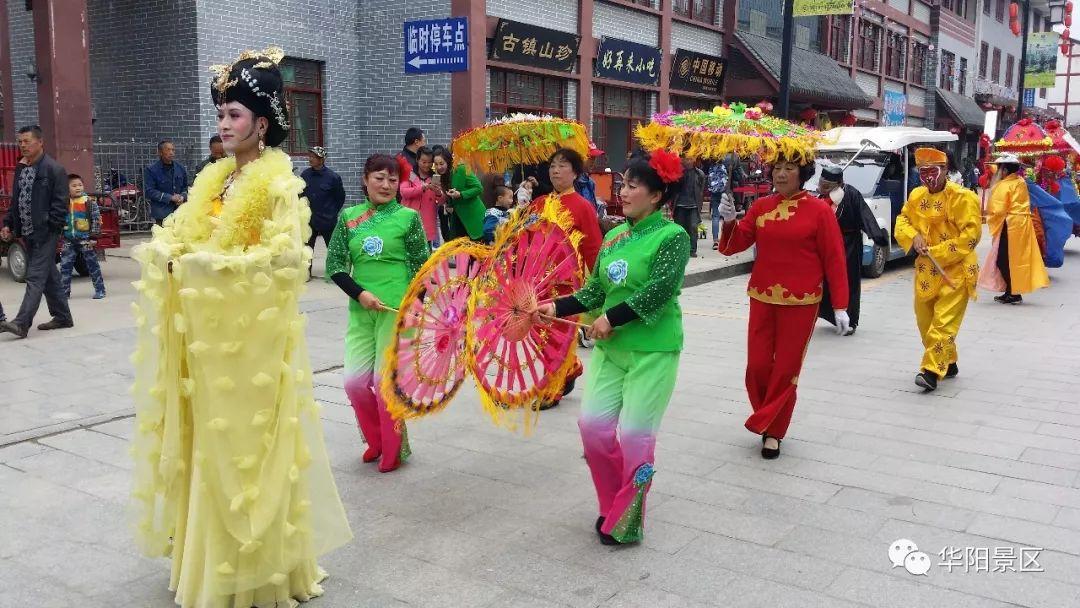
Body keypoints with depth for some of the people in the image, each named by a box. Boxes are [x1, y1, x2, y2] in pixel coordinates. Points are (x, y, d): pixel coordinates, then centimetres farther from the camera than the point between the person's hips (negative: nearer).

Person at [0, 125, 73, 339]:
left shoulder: (54, 170, -9)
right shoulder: (20, 169, 15)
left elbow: (60, 204, -13)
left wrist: (54, 230, -17)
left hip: (45, 233, -8)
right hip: (28, 233, 8)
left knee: (35, 277, -10)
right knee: (49, 277, 14)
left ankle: (21, 323, -13)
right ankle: (62, 317, 22)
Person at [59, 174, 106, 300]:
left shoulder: (89, 202, -6)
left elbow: (96, 219, -7)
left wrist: (93, 236, -11)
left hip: (85, 239, -3)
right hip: (69, 241, 4)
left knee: (92, 264, 4)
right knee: (65, 266, 3)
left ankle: (100, 290, 12)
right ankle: (64, 292, 11)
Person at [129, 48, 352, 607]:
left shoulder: (279, 181, -10)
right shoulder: (215, 177, 12)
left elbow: (287, 255, -20)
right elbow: (180, 235, 12)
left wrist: (217, 264, -21)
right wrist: (165, 255, -9)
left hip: (252, 330, -7)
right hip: (206, 326, 7)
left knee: (248, 437, 0)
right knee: (210, 439, 12)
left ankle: (260, 563, 14)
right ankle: (216, 555, 26)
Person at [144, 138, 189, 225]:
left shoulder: (180, 168, 12)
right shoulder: (150, 169, -3)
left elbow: (186, 187, 21)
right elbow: (149, 191, -9)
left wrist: (182, 197, -2)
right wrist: (170, 198, -13)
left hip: (179, 212, 4)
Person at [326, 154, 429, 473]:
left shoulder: (408, 217, -1)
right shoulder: (349, 217, 6)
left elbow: (421, 267, 0)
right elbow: (335, 264, 4)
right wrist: (360, 293, -10)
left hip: (397, 309, -3)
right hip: (361, 309, 3)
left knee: (387, 380, -2)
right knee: (354, 381, 1)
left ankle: (394, 449, 19)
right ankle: (376, 439, 27)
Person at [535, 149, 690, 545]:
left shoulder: (673, 236, -9)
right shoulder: (614, 236, 10)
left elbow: (659, 290, -20)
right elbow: (595, 290, 11)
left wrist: (612, 318, -18)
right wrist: (557, 308, -1)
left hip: (654, 351, -6)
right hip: (611, 347, 6)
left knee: (634, 432, -2)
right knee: (593, 423, 2)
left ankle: (626, 522, 15)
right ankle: (613, 504, 24)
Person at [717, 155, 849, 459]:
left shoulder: (819, 210, -6)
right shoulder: (761, 206, 5)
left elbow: (834, 260, -5)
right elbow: (736, 244, 3)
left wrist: (840, 307, -7)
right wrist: (729, 221, -18)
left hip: (800, 303, -3)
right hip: (762, 299, 4)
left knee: (787, 369, 4)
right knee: (757, 366, 6)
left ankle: (772, 431, 17)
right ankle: (768, 420, 29)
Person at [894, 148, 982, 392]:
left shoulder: (962, 197, -13)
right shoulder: (917, 195, 7)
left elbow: (971, 234, -17)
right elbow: (902, 220, 14)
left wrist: (938, 253, -18)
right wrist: (913, 237, -9)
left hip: (955, 270, -7)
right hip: (926, 270, 7)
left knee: (944, 322, -13)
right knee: (925, 320, 13)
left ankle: (932, 371, -14)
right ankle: (948, 363, 30)